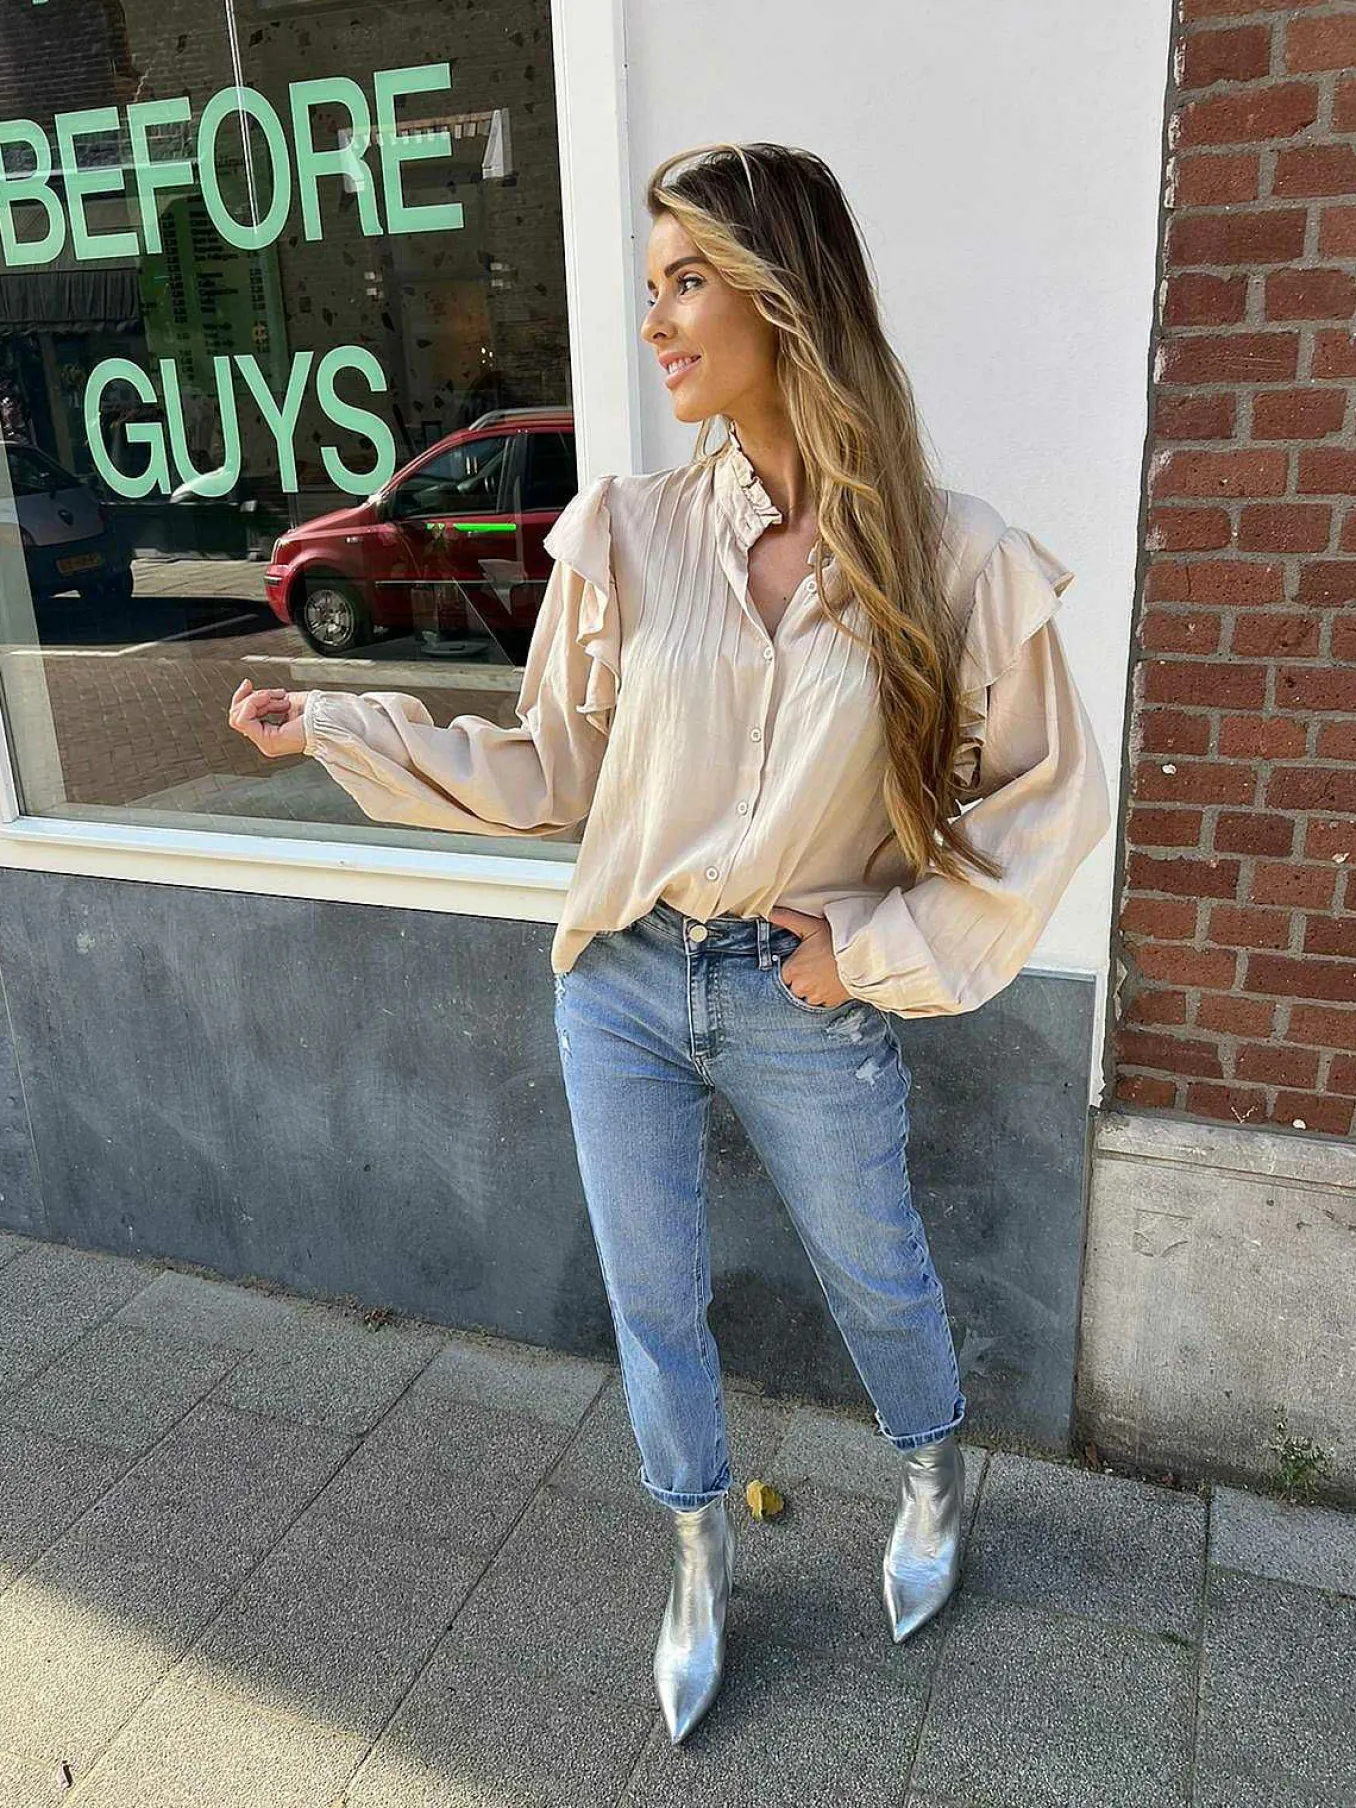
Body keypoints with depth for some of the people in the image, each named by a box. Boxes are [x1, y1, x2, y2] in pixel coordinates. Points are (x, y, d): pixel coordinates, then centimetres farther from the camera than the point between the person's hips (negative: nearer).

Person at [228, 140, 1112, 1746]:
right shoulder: (627, 535, -7)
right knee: (651, 1298, 17)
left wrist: (876, 947, -9)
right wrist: (334, 728, -1)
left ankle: (935, 1478, 56)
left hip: (811, 1010, -2)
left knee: (873, 1279, 21)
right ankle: (700, 1554, 47)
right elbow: (551, 771, 1)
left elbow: (1048, 798, -4)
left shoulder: (950, 557, -12)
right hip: (622, 985, 2)